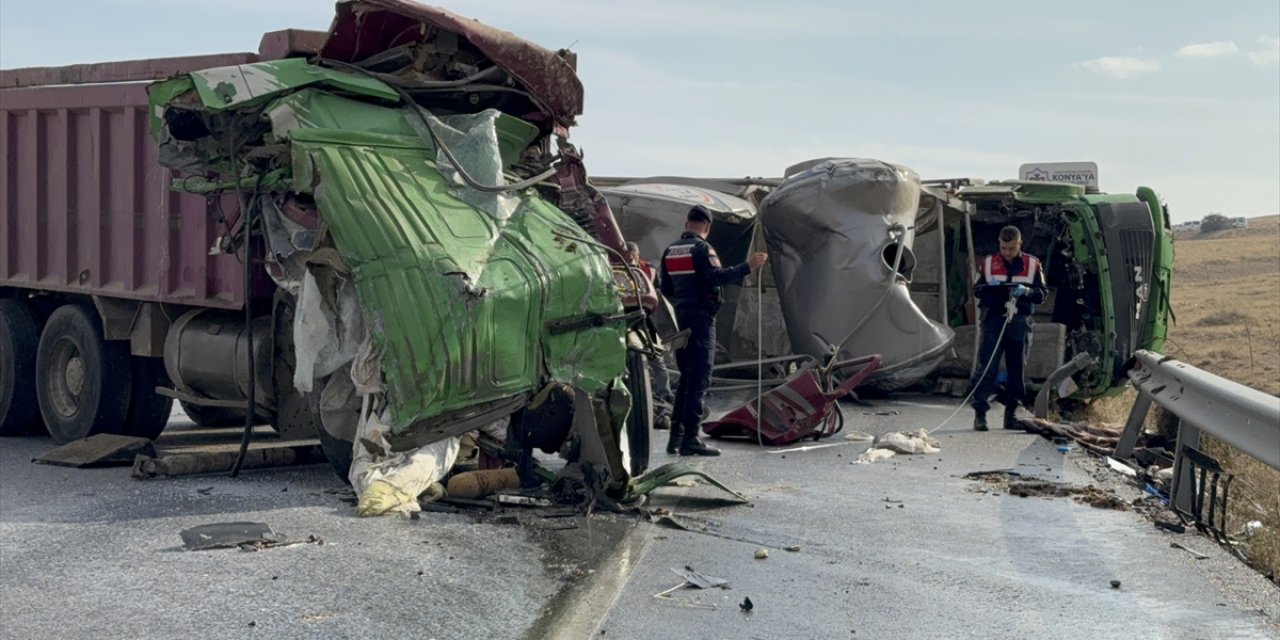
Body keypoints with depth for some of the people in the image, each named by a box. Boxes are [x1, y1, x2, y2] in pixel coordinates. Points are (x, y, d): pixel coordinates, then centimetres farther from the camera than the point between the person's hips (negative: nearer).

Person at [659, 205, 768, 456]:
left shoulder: (670, 251, 13)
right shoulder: (701, 248, -10)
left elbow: (666, 290, 18)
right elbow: (717, 276, -24)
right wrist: (748, 266, -22)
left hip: (680, 317, 8)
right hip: (701, 318, -8)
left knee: (686, 377, 15)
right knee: (699, 379, -6)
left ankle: (676, 436, 14)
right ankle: (690, 438, -9)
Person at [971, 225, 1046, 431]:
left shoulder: (1032, 264, 6)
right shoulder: (988, 263, 7)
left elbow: (1042, 294, 4)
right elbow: (976, 290, 8)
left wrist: (1026, 292, -17)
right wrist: (988, 287, -14)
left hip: (1020, 322, 1)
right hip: (993, 319, -1)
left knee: (1017, 370, 6)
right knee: (987, 367, -7)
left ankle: (1011, 414, 15)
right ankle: (980, 413, -6)